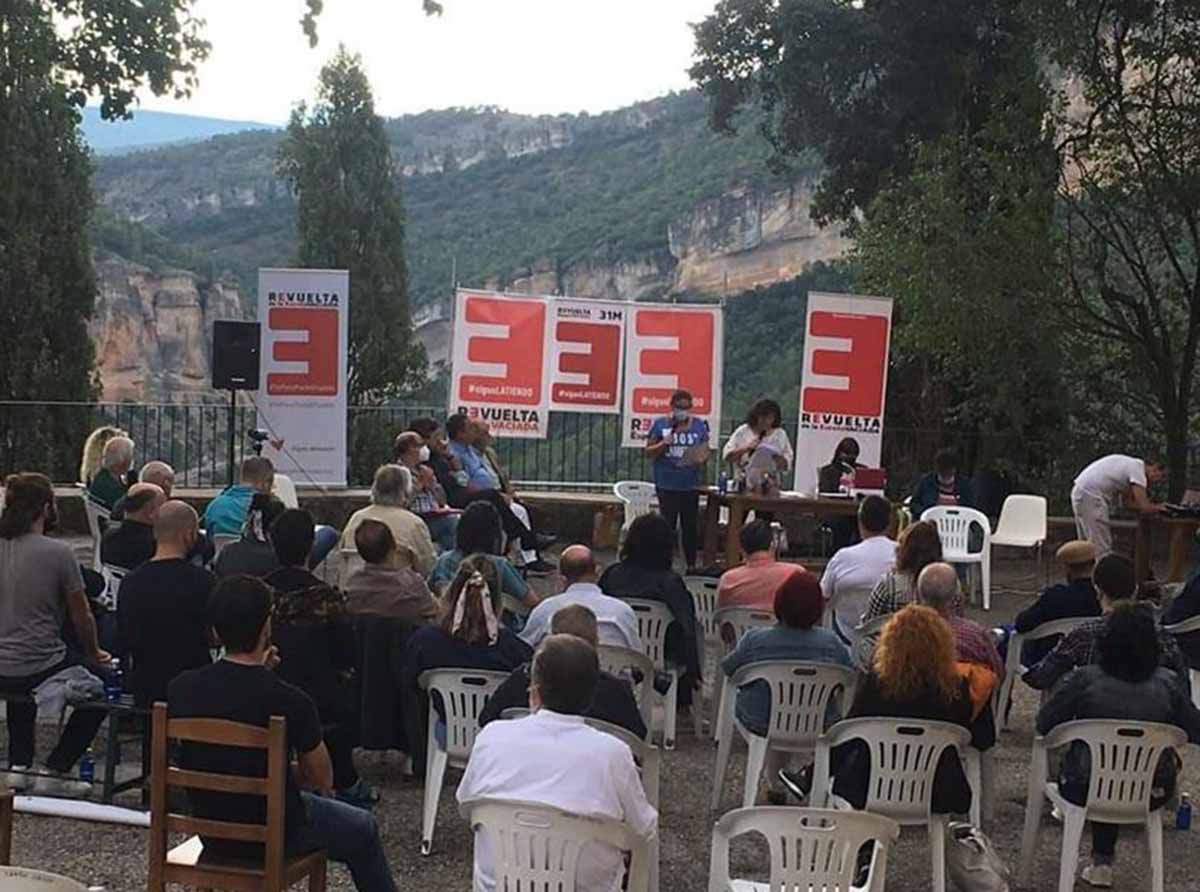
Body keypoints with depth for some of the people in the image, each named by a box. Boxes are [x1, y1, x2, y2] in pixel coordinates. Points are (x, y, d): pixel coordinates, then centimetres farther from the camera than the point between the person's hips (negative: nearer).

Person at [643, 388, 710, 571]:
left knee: (690, 525, 6)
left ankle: (691, 565, 13)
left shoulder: (700, 426, 7)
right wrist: (663, 444, -16)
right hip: (667, 485, -2)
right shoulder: (660, 424, 2)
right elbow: (648, 452, 3)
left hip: (691, 485, 2)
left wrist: (702, 458, -15)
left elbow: (706, 451, 8)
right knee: (667, 525, -1)